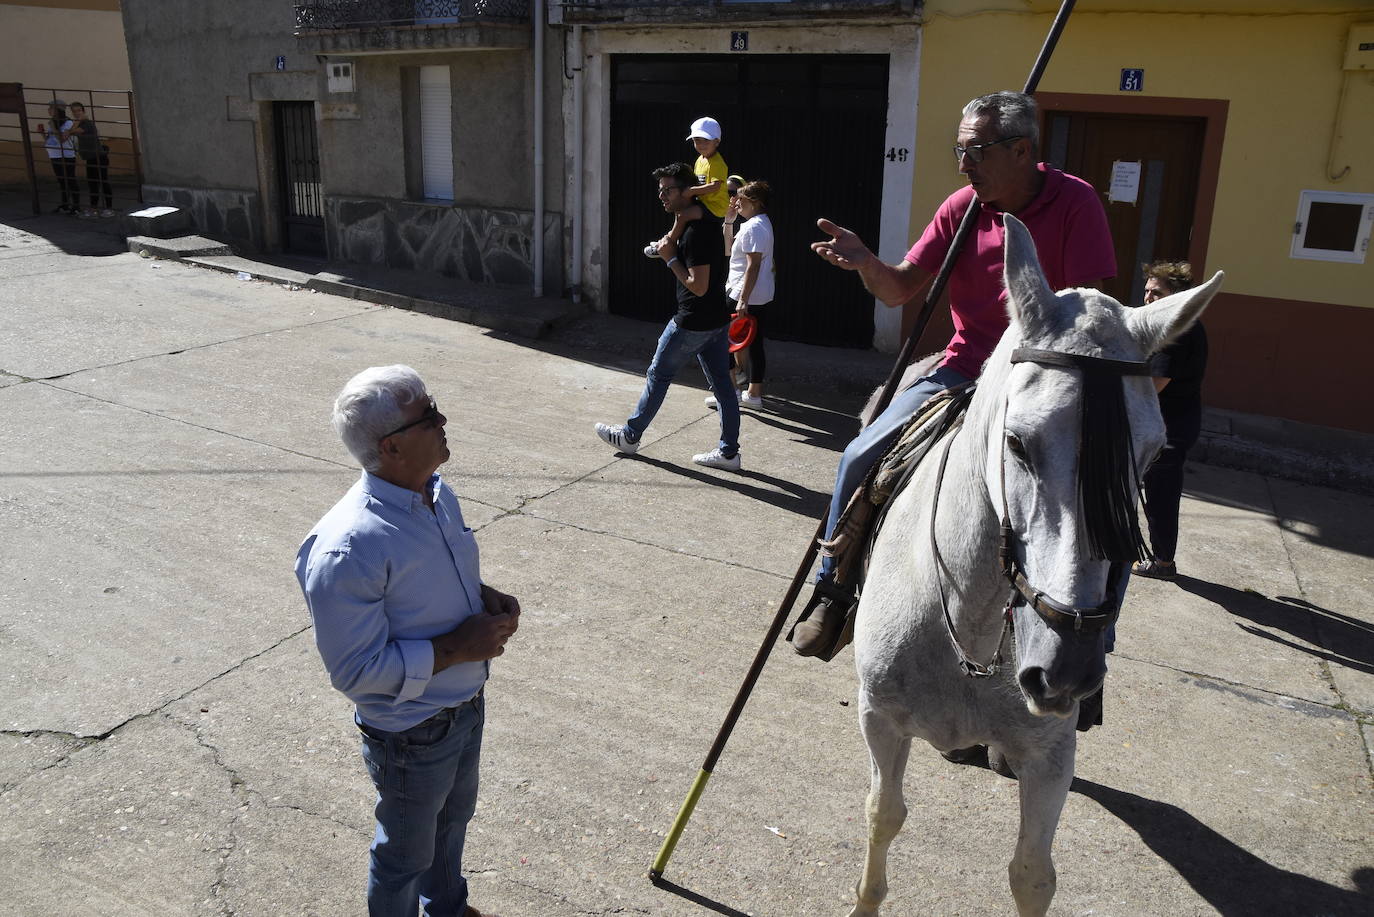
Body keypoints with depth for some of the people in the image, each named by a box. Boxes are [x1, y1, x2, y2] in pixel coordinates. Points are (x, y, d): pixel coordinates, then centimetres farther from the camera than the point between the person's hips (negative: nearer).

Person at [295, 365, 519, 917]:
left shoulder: (437, 493, -5)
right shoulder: (348, 548, -33)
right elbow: (356, 670, -28)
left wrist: (486, 596, -6)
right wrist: (454, 648, -27)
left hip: (466, 704, 8)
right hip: (412, 734, -8)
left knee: (453, 820, 32)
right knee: (406, 854, 18)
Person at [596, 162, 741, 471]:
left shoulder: (696, 232, -22)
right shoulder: (707, 223, 9)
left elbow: (698, 286, -25)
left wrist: (671, 259, -15)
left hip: (692, 323, -9)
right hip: (718, 319, 9)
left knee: (658, 375, 7)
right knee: (721, 383, 9)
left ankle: (630, 435, 23)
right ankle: (729, 451, 13)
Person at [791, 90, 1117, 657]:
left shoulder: (1075, 201, -9)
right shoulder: (962, 207, 2)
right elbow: (900, 289, 4)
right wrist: (865, 263, -17)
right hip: (963, 367, 3)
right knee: (861, 458, -11)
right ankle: (834, 590, 8)